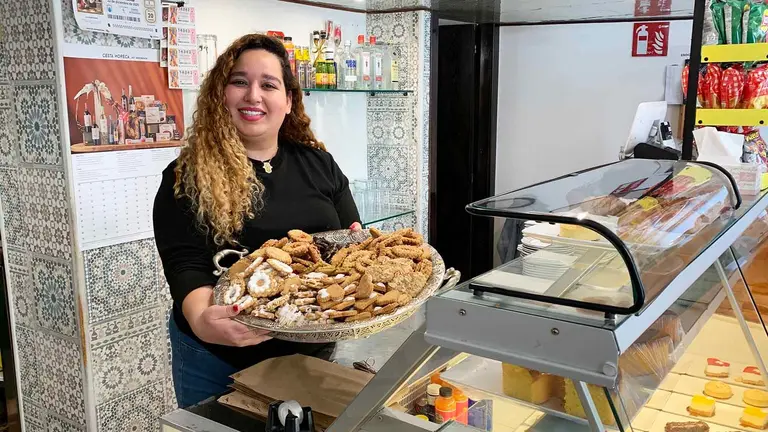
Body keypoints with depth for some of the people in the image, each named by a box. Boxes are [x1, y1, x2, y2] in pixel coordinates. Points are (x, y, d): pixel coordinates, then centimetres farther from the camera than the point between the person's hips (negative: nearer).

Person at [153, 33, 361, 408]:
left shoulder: (319, 164, 3)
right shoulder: (187, 177, -8)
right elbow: (185, 266, -17)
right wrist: (201, 319, -37)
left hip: (313, 355, 4)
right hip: (219, 363, -3)